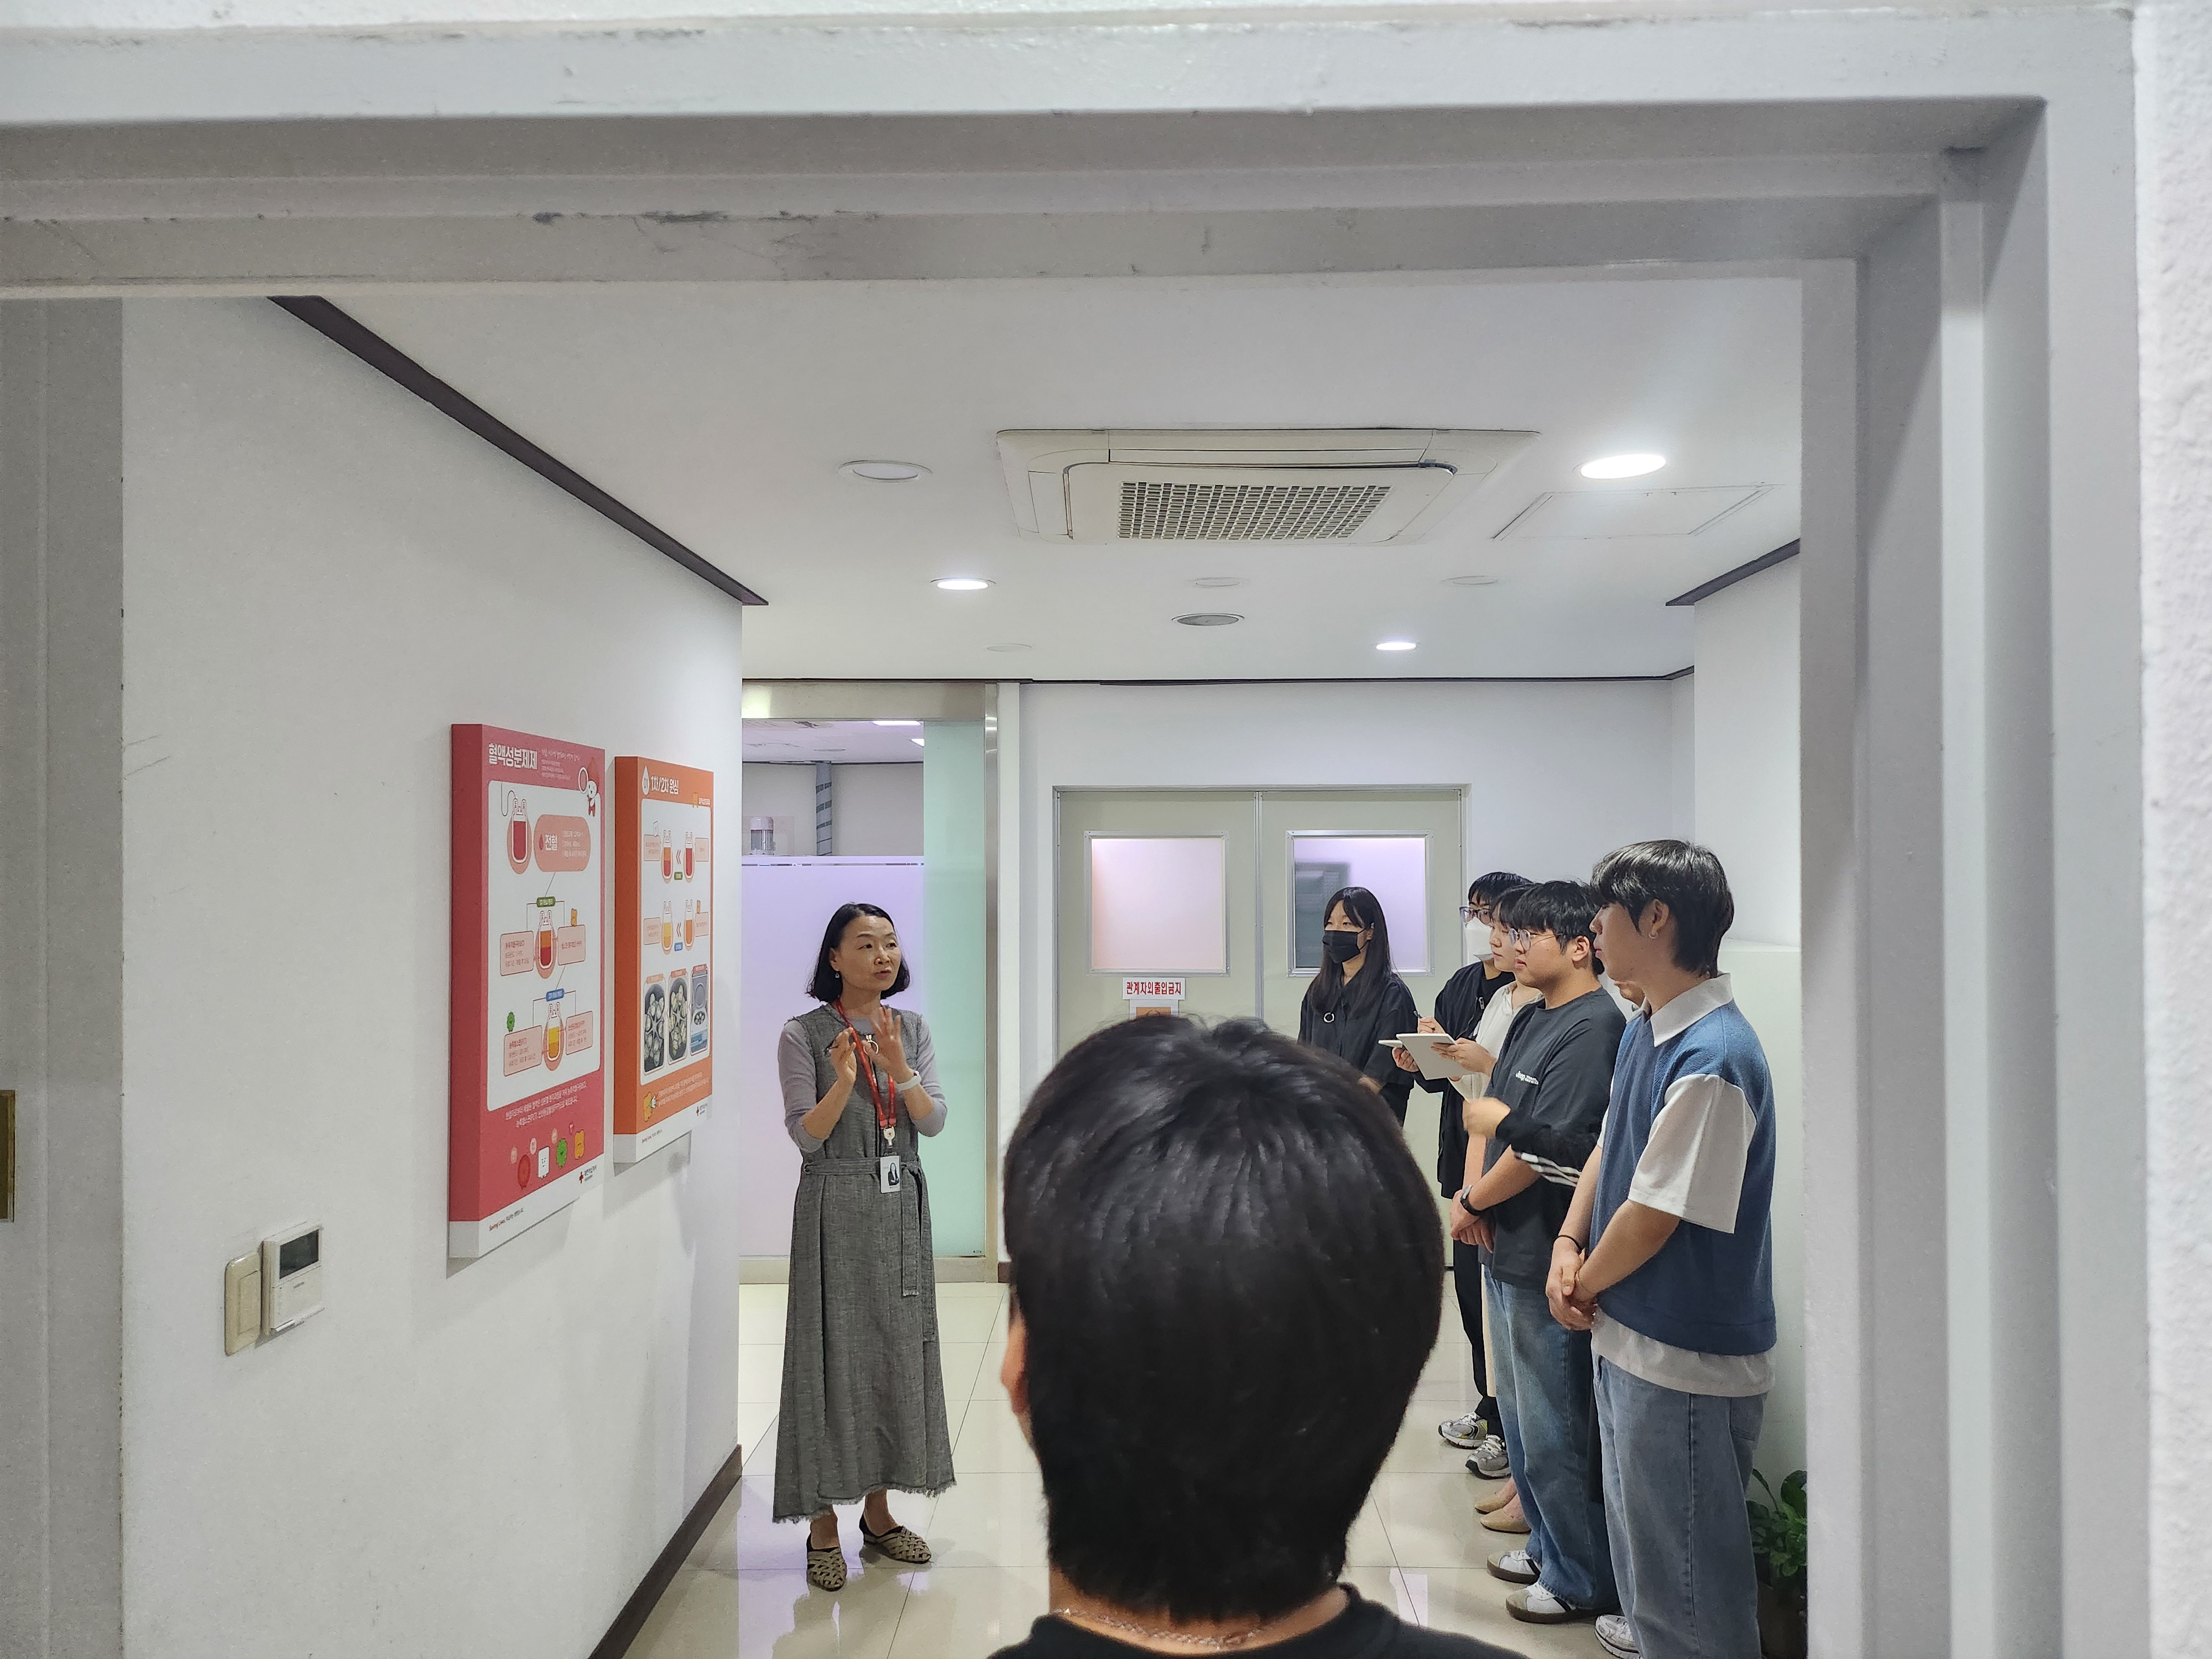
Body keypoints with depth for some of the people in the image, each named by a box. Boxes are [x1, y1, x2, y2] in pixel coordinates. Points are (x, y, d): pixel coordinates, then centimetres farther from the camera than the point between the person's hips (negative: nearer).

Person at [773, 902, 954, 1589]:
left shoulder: (912, 1029, 6)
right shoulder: (803, 1035, -6)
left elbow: (934, 1121, -2)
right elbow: (806, 1136, -10)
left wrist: (899, 1069, -19)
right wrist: (843, 1082, -26)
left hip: (901, 1206, 4)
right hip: (835, 1210, -4)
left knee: (898, 1347, 10)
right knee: (833, 1352, -1)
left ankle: (878, 1509, 26)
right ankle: (824, 1523, 14)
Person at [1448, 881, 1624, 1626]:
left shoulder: (1592, 1028, -19)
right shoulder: (1534, 1018, 10)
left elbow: (1546, 1147, -24)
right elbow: (1487, 1112, 13)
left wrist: (1473, 1201, -11)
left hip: (1546, 1257, -9)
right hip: (1509, 1247, 10)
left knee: (1554, 1427, 5)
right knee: (1518, 1410, 22)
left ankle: (1582, 1578, 23)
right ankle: (1548, 1544, 39)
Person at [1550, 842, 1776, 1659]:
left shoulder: (1712, 1061, -27)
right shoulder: (1642, 1031, 4)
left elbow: (1652, 1217, -23)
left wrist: (1586, 1286, -8)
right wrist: (1569, 1243, -2)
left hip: (1685, 1358, -10)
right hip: (1628, 1332, 10)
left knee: (1684, 1561, 8)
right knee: (1635, 1517, 30)